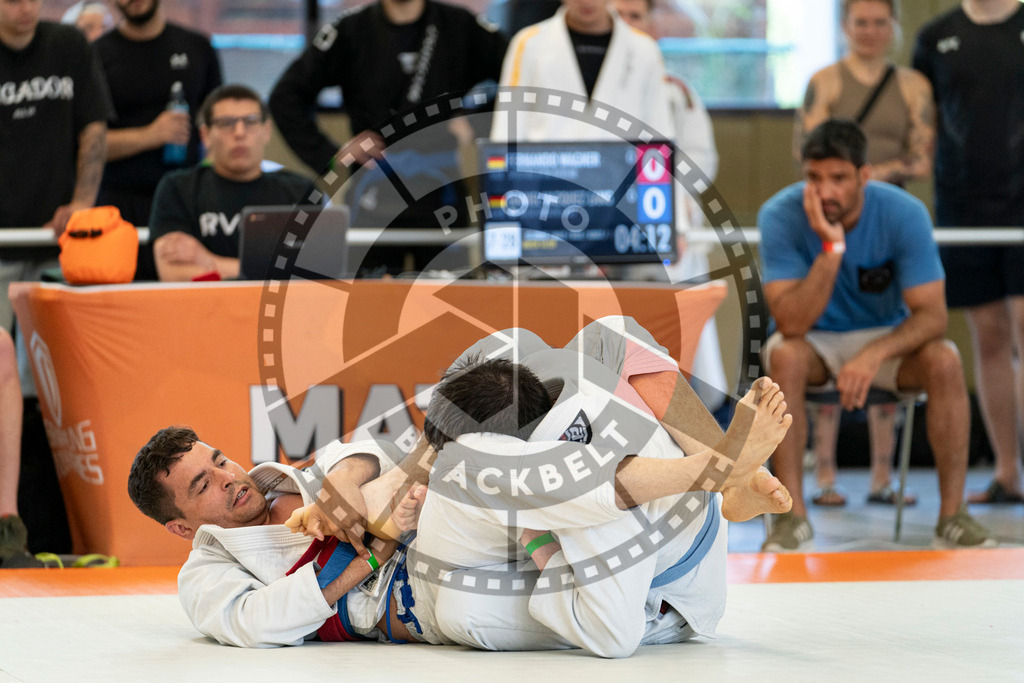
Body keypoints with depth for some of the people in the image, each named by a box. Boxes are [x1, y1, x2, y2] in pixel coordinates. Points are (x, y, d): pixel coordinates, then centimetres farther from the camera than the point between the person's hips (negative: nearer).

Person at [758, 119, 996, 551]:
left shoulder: (904, 214, -20)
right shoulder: (780, 216, -22)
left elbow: (932, 315, -21)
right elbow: (792, 324, -28)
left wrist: (873, 355, -38)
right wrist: (831, 248, -38)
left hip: (888, 338, 1)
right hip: (815, 339, -1)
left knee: (944, 362, -29)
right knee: (785, 357, -35)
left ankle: (952, 515, -23)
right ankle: (793, 516, -30)